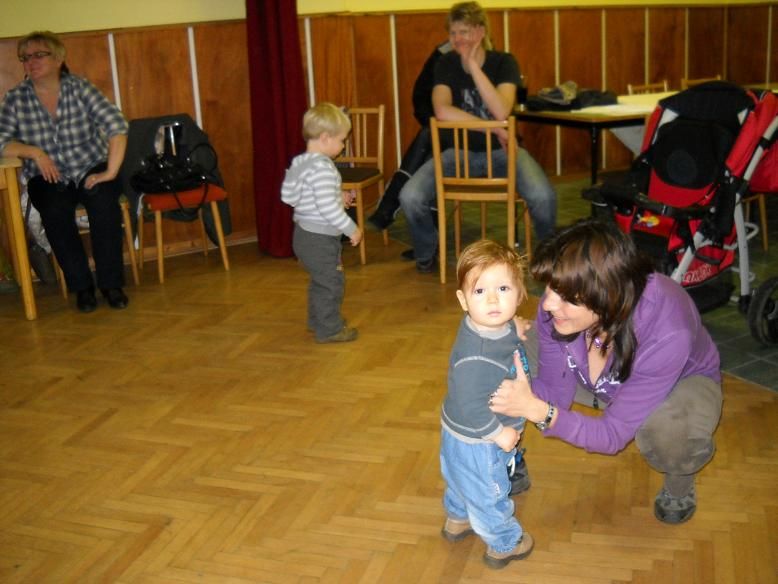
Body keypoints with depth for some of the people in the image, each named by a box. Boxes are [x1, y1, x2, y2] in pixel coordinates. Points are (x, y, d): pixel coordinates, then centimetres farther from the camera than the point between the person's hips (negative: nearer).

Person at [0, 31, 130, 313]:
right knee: (55, 210, -31)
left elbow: (117, 126, -14)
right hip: (48, 178, 1)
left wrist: (111, 172, -20)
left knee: (104, 202, -32)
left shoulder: (80, 88, -5)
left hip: (91, 170, -1)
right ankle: (82, 286, -16)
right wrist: (34, 152, -22)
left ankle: (111, 283, -18)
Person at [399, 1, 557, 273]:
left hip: (501, 149, -1)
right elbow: (442, 111, -22)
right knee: (409, 197, -24)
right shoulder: (446, 63, -5)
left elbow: (501, 112, -26)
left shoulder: (504, 62, -9)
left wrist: (474, 65, -27)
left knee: (543, 197, -31)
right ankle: (427, 251, 9)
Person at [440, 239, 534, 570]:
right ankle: (504, 545, 46)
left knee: (461, 482, 34)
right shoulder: (477, 357, -42)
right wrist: (500, 433, -24)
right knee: (489, 496, 20)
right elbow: (470, 408, -36)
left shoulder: (497, 326, -13)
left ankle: (457, 520, 62)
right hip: (477, 444, -8)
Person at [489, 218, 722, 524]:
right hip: (603, 381, 4)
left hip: (682, 381, -3)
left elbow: (613, 435, -34)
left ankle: (680, 478, -1)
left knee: (670, 431, -39)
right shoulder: (556, 305, -31)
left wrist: (538, 410, -48)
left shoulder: (665, 333, -42)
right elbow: (556, 393, -18)